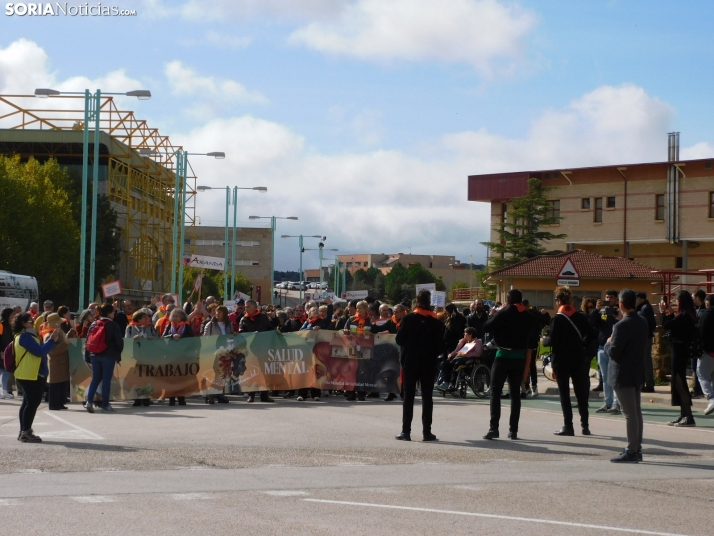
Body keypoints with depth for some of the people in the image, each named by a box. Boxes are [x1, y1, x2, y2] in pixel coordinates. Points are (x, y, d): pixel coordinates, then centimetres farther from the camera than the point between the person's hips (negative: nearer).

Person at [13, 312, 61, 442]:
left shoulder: (26, 336, 19)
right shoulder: (25, 337, -16)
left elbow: (39, 350, 19)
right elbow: (39, 351, -24)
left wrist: (53, 341, 11)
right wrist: (52, 340, -20)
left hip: (31, 375, 11)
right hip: (30, 375, -11)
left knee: (28, 402, 13)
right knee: (33, 402, -10)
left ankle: (24, 431, 16)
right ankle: (26, 432, -10)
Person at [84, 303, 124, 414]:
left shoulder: (93, 324, 7)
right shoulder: (113, 325, -8)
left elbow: (88, 341, 8)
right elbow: (119, 341, -7)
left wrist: (87, 356, 13)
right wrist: (118, 353, 11)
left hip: (94, 356, 5)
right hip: (108, 356, -5)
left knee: (95, 379, 13)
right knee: (106, 380, 1)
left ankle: (89, 401, -3)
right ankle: (105, 405, 3)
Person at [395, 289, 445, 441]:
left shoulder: (408, 319, -7)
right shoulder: (436, 322, -3)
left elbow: (399, 340, -5)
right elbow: (441, 346, -3)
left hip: (410, 362, -1)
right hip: (429, 363, 1)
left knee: (408, 396, 4)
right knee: (427, 396, 6)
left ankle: (406, 431, 0)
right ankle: (426, 432, 3)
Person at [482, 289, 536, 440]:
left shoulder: (503, 313, -8)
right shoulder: (529, 317, 6)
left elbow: (486, 328, -5)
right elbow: (533, 335, 11)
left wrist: (493, 316, 7)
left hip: (503, 356, -4)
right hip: (520, 358, 4)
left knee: (495, 392, 0)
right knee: (515, 393, 10)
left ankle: (494, 428, -10)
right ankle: (513, 430, 7)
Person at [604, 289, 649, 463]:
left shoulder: (622, 326, -21)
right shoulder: (643, 322, 6)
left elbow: (613, 352, -22)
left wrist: (608, 344, -1)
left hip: (623, 375, -9)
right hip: (638, 372, 9)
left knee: (630, 414, -6)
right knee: (637, 411, 14)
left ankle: (631, 452, -2)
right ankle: (637, 450, 20)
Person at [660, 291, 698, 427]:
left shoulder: (684, 316, -19)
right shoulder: (689, 315, 9)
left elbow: (666, 325, -19)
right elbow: (674, 325, 17)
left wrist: (664, 312, -4)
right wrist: (670, 313, 16)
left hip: (679, 350, -10)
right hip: (681, 350, 10)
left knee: (679, 382, -7)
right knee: (678, 382, 14)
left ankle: (688, 417, -8)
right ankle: (684, 415, 19)